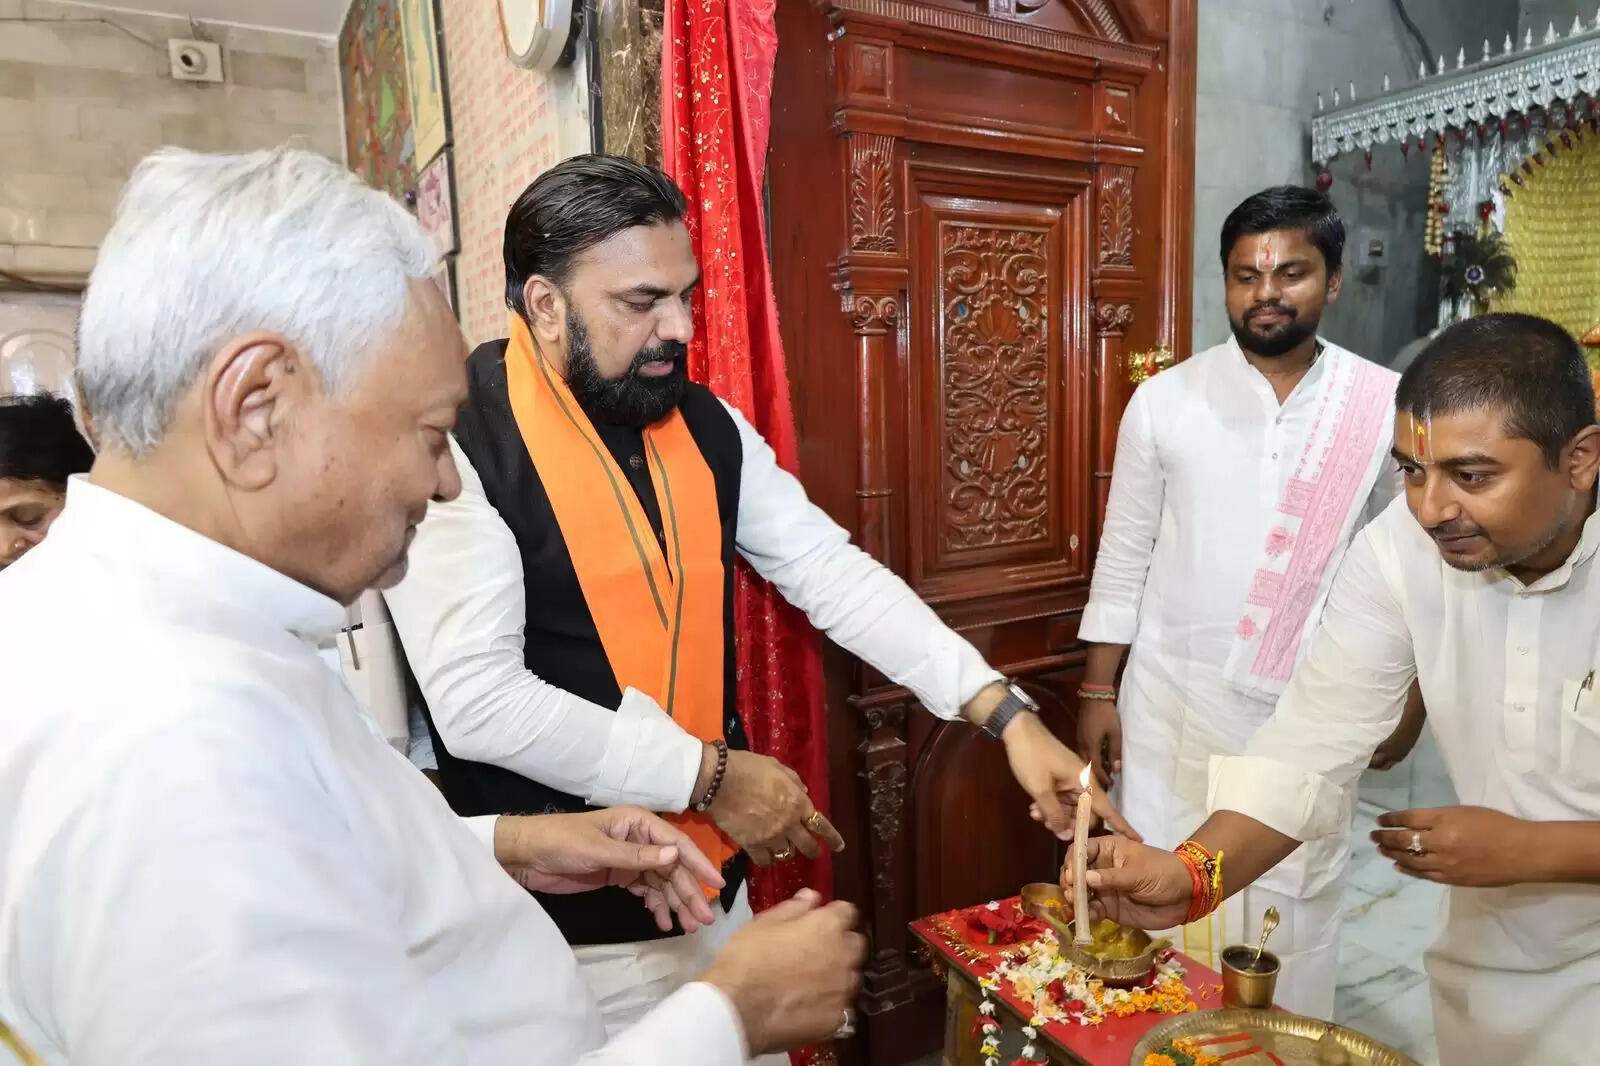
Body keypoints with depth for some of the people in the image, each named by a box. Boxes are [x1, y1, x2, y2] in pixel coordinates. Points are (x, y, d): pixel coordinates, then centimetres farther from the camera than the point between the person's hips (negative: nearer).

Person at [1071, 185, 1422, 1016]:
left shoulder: (1388, 406, -2)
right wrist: (1097, 691, 0)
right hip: (1174, 701, 0)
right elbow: (1124, 555, 1)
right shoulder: (1164, 400, -3)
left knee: (1296, 909, 12)